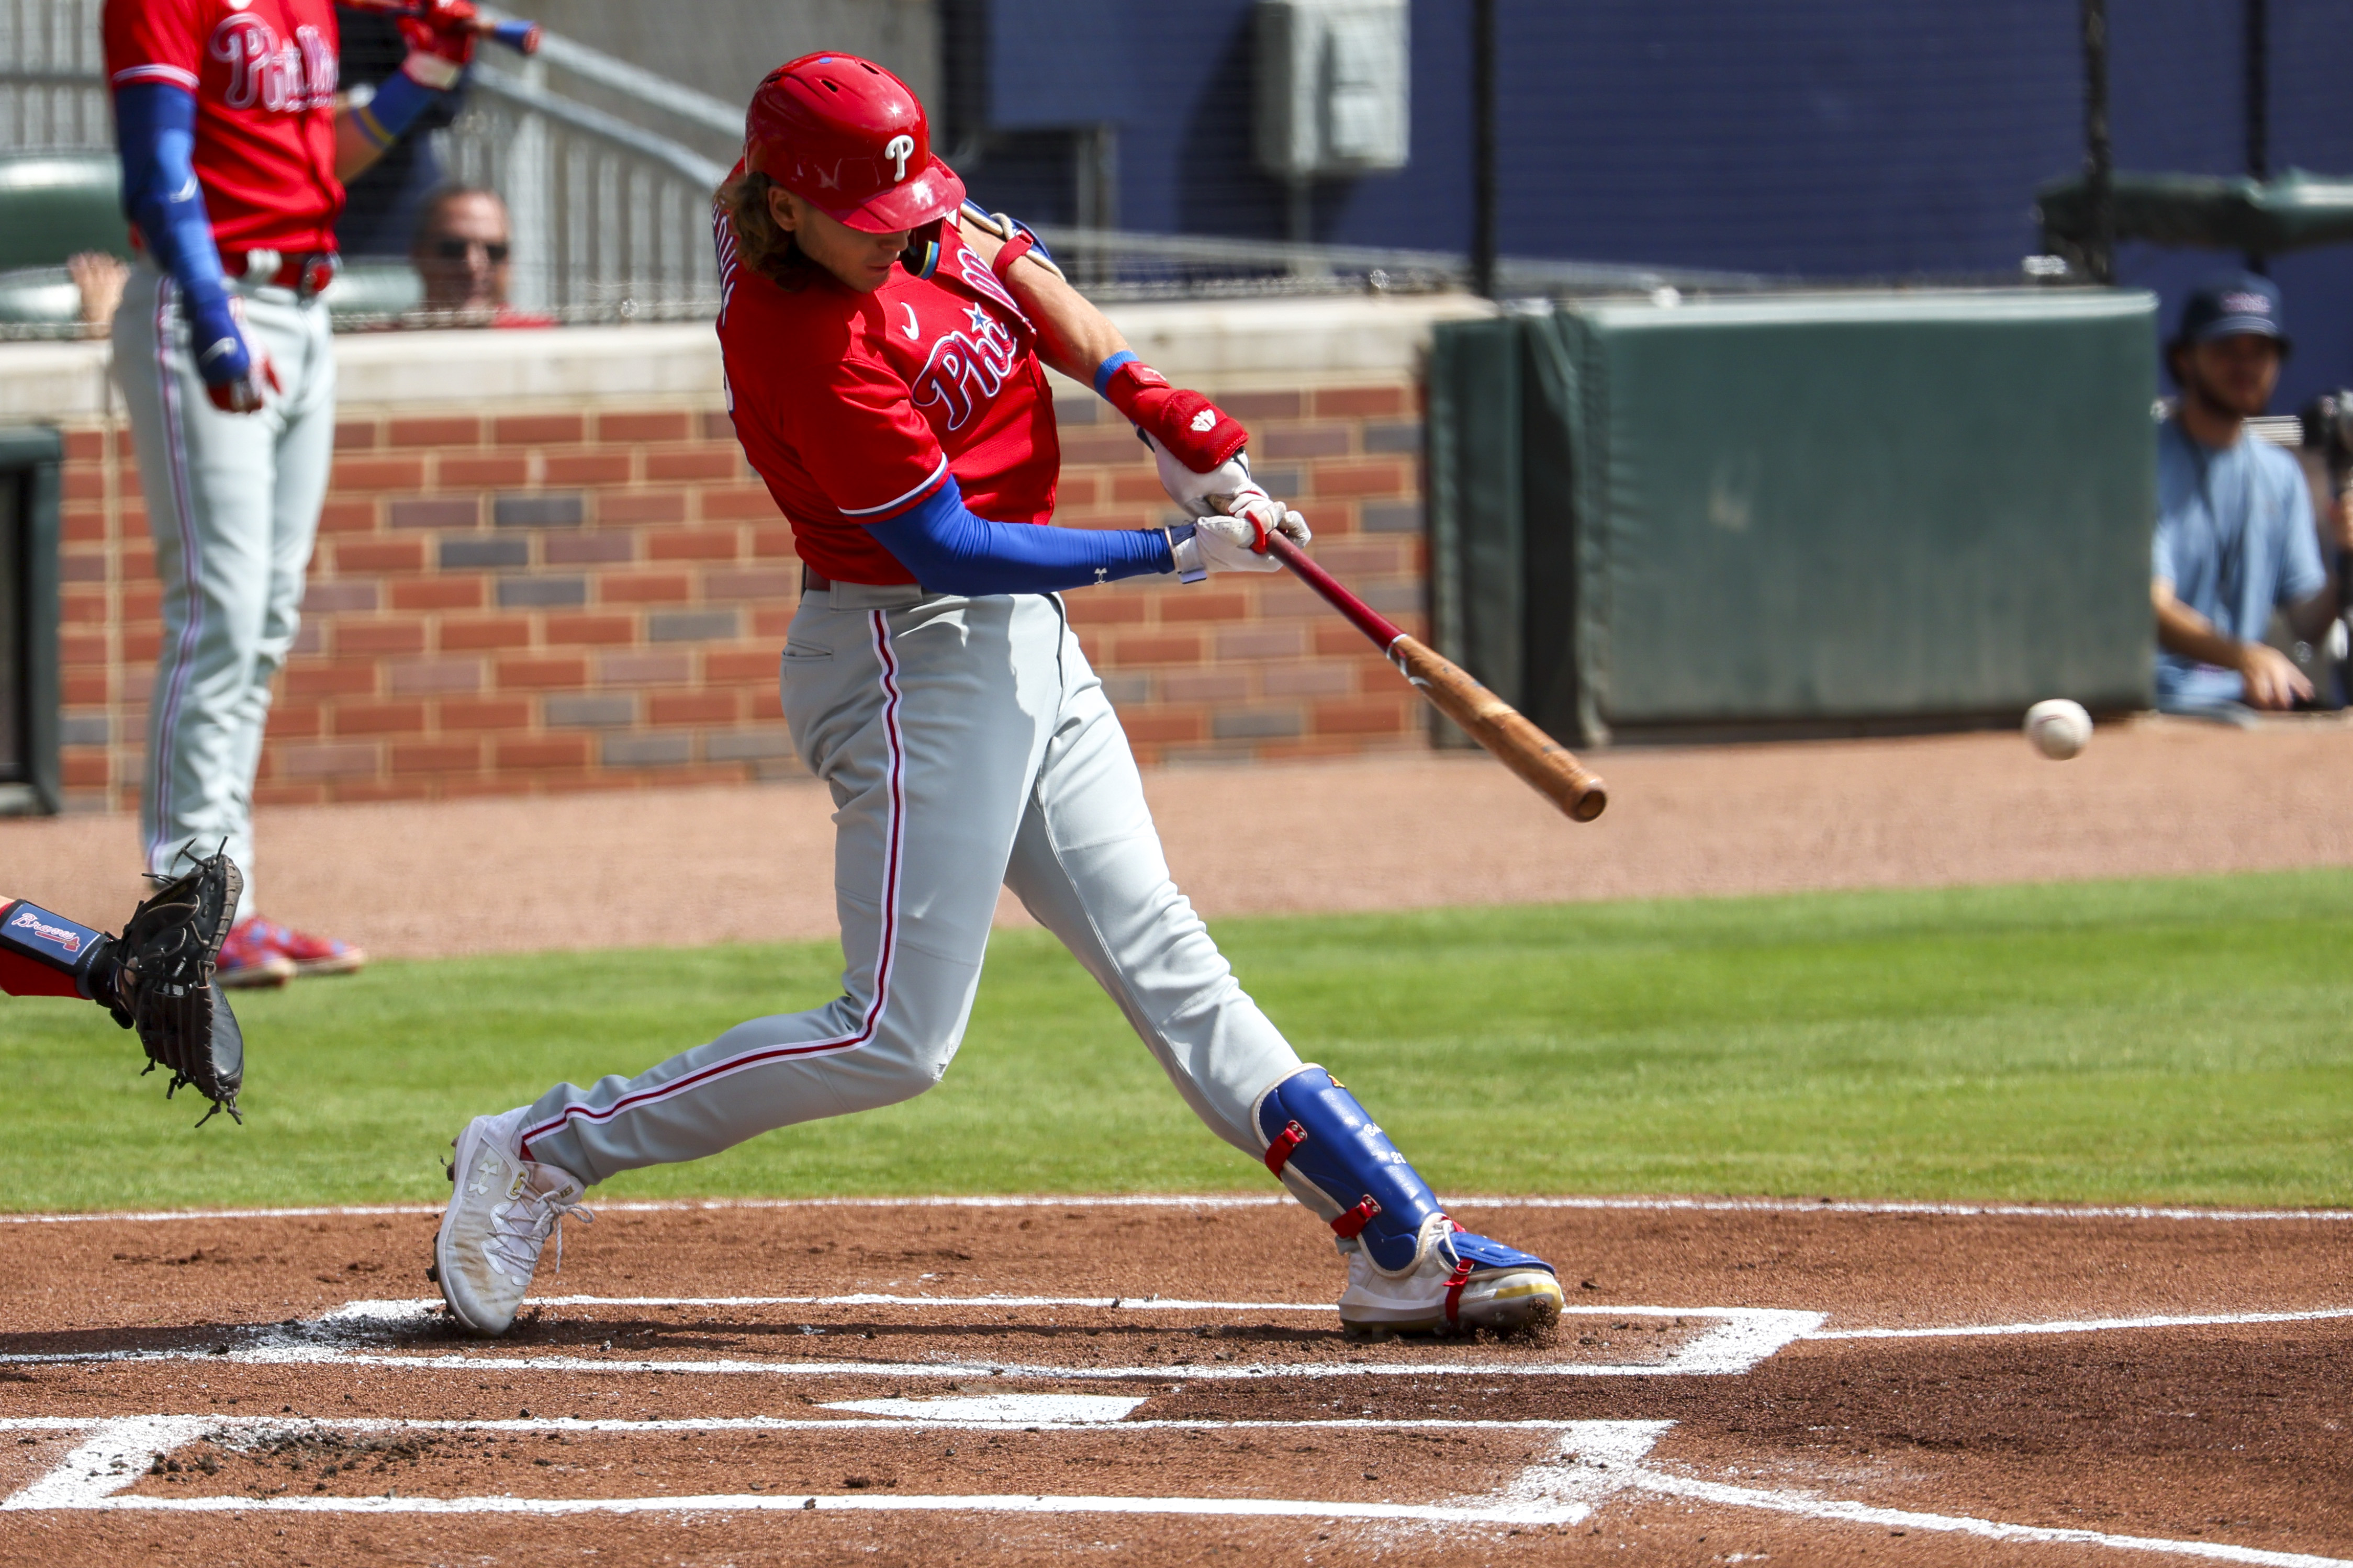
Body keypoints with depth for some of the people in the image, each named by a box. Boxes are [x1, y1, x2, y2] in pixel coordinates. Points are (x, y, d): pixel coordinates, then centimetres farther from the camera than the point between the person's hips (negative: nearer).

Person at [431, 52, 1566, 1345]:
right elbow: (951, 551, -23)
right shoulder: (802, 347, -26)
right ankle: (540, 1153, -1)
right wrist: (1179, 555, -18)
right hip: (914, 659, -9)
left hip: (1024, 651, 9)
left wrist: (1148, 401, 2)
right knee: (896, 1038, -9)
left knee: (1161, 957, 8)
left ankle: (1402, 1247, 8)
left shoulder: (901, 214, -2)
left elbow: (1005, 263, 16)